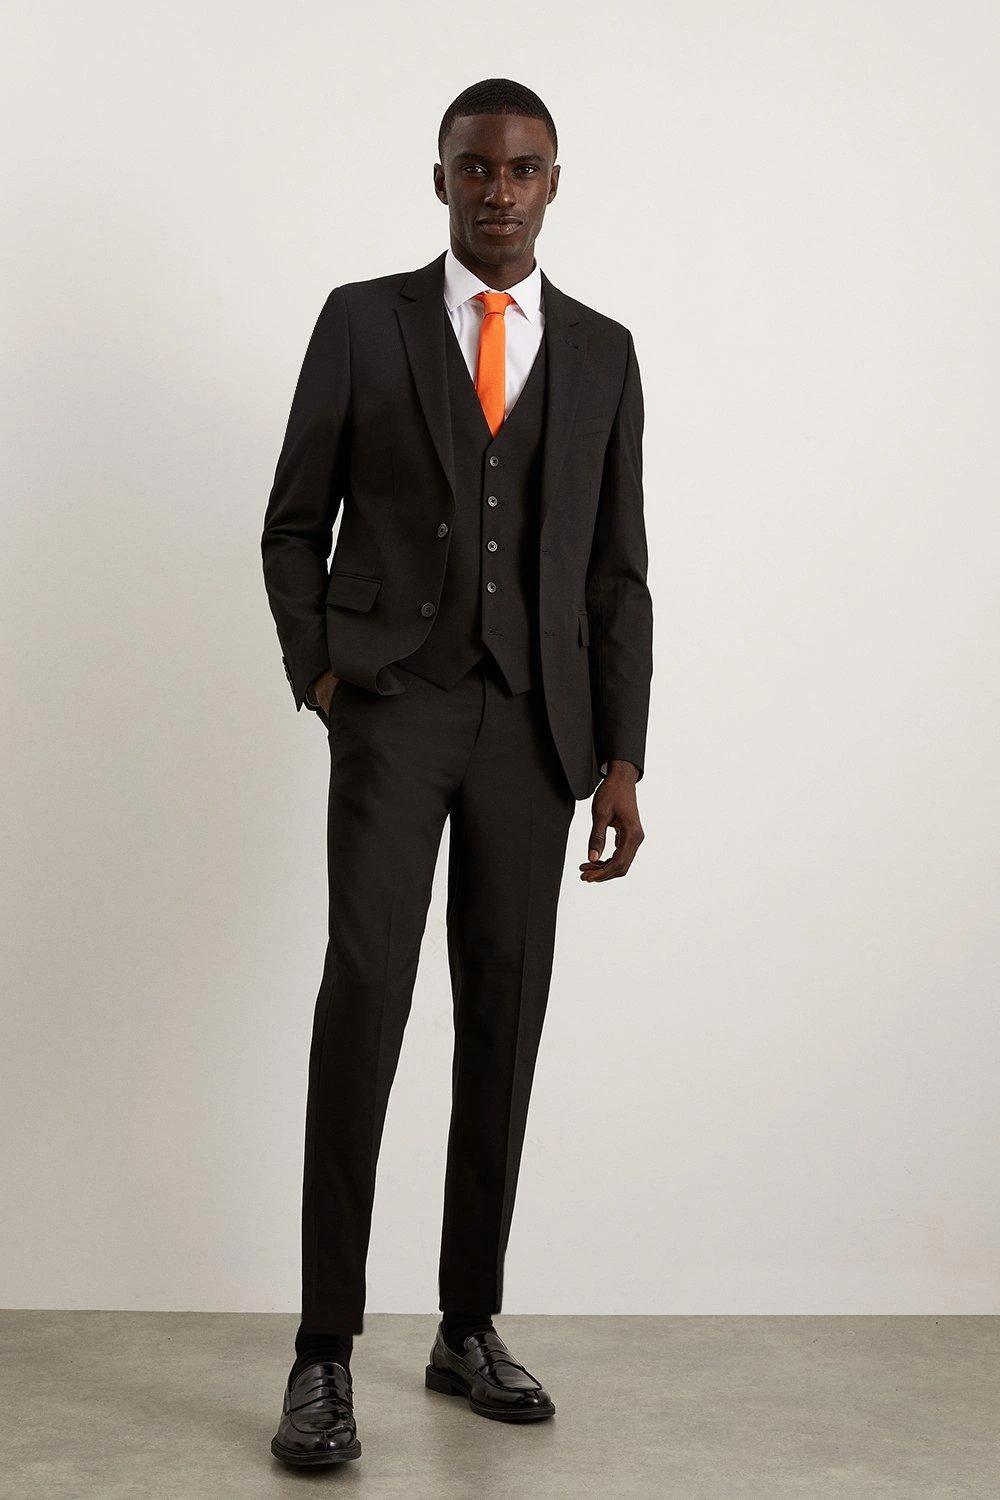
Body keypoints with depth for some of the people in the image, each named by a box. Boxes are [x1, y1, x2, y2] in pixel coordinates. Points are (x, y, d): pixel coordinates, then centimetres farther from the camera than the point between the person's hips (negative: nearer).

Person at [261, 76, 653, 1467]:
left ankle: (468, 1328, 16)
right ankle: (325, 1355, -12)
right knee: (364, 993, -16)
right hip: (392, 708, -3)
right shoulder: (360, 321, 5)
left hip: (533, 725, 3)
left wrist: (620, 760, 1)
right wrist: (317, 675, -7)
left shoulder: (601, 351, 10)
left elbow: (616, 570, 9)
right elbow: (295, 526, 8)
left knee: (504, 1022, 4)